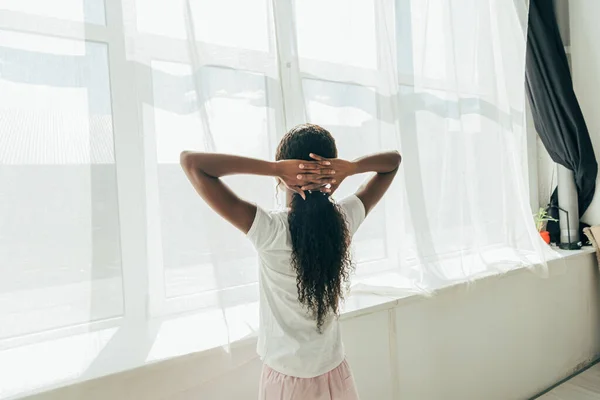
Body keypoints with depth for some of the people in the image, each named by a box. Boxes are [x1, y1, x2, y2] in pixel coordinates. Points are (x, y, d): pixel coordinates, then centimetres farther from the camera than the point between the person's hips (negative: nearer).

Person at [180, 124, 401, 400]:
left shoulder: (269, 230, -26)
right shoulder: (344, 220, -15)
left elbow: (191, 161, -24)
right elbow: (393, 160, 0)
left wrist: (274, 168, -30)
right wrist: (350, 167, -19)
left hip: (285, 378, -3)